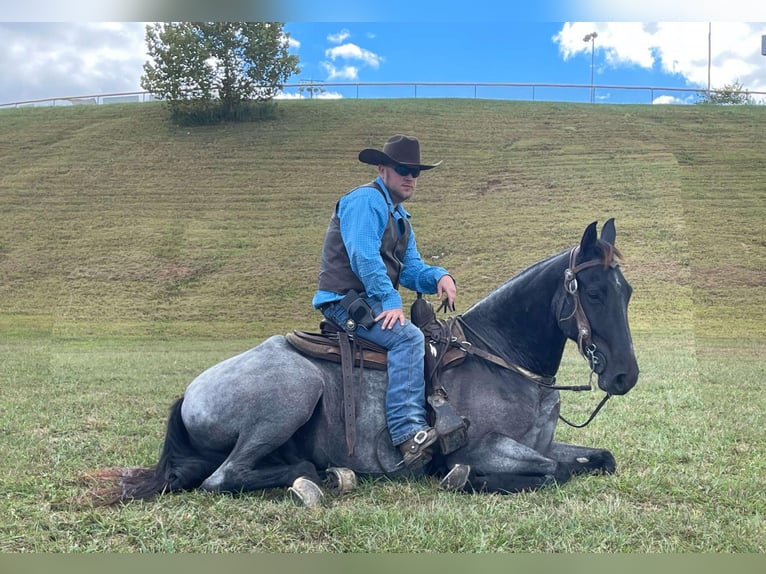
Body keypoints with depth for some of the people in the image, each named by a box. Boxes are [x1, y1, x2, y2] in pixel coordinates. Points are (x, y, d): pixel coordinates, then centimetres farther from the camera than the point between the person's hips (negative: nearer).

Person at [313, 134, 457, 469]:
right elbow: (364, 256, -20)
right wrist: (390, 301, -24)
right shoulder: (366, 200, -9)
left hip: (372, 301, 10)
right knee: (408, 337, -29)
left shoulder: (400, 217, 22)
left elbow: (411, 269, 16)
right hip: (347, 300, -10)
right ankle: (408, 433, -35)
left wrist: (439, 276, -5)